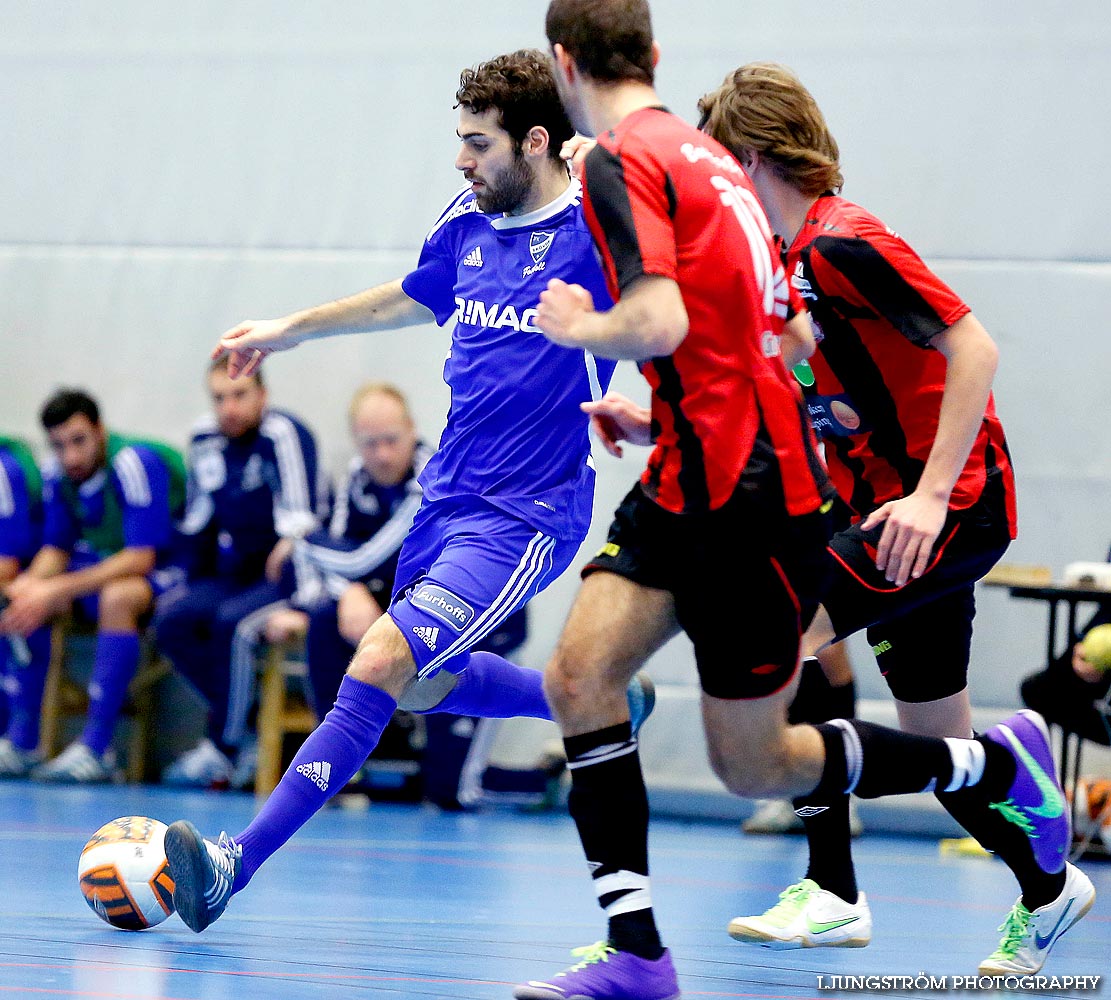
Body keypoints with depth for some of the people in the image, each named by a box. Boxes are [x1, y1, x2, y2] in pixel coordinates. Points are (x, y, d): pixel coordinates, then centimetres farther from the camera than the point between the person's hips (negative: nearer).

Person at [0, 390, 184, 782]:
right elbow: (56, 548, 5)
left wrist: (56, 591, -31)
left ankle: (95, 749, -36)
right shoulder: (57, 474, -3)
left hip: (165, 573, -8)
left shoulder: (135, 463, -25)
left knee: (117, 597, -38)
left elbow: (141, 558, -28)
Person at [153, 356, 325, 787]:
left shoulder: (284, 435, -17)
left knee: (231, 621, -30)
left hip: (282, 579, -7)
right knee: (172, 616, -16)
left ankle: (223, 746, -15)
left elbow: (300, 523, -25)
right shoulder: (206, 439, 6)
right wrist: (194, 588, 8)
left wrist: (304, 602, -31)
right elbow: (196, 524, 16)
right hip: (233, 577, 7)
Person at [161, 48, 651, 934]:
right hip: (448, 494, 8)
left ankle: (237, 865, -25)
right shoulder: (467, 225, 7)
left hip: (525, 515, -8)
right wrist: (292, 329, 35)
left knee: (383, 663, -21)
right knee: (423, 686, 20)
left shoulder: (600, 231, -14)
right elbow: (414, 299, 26)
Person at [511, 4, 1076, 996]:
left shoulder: (621, 161, -14)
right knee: (579, 673, -3)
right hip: (690, 483, 9)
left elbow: (660, 322, -28)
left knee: (754, 767, 3)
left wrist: (577, 325, -8)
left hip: (748, 500, -9)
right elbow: (792, 333, 20)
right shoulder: (707, 156, 13)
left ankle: (1002, 765, 19)